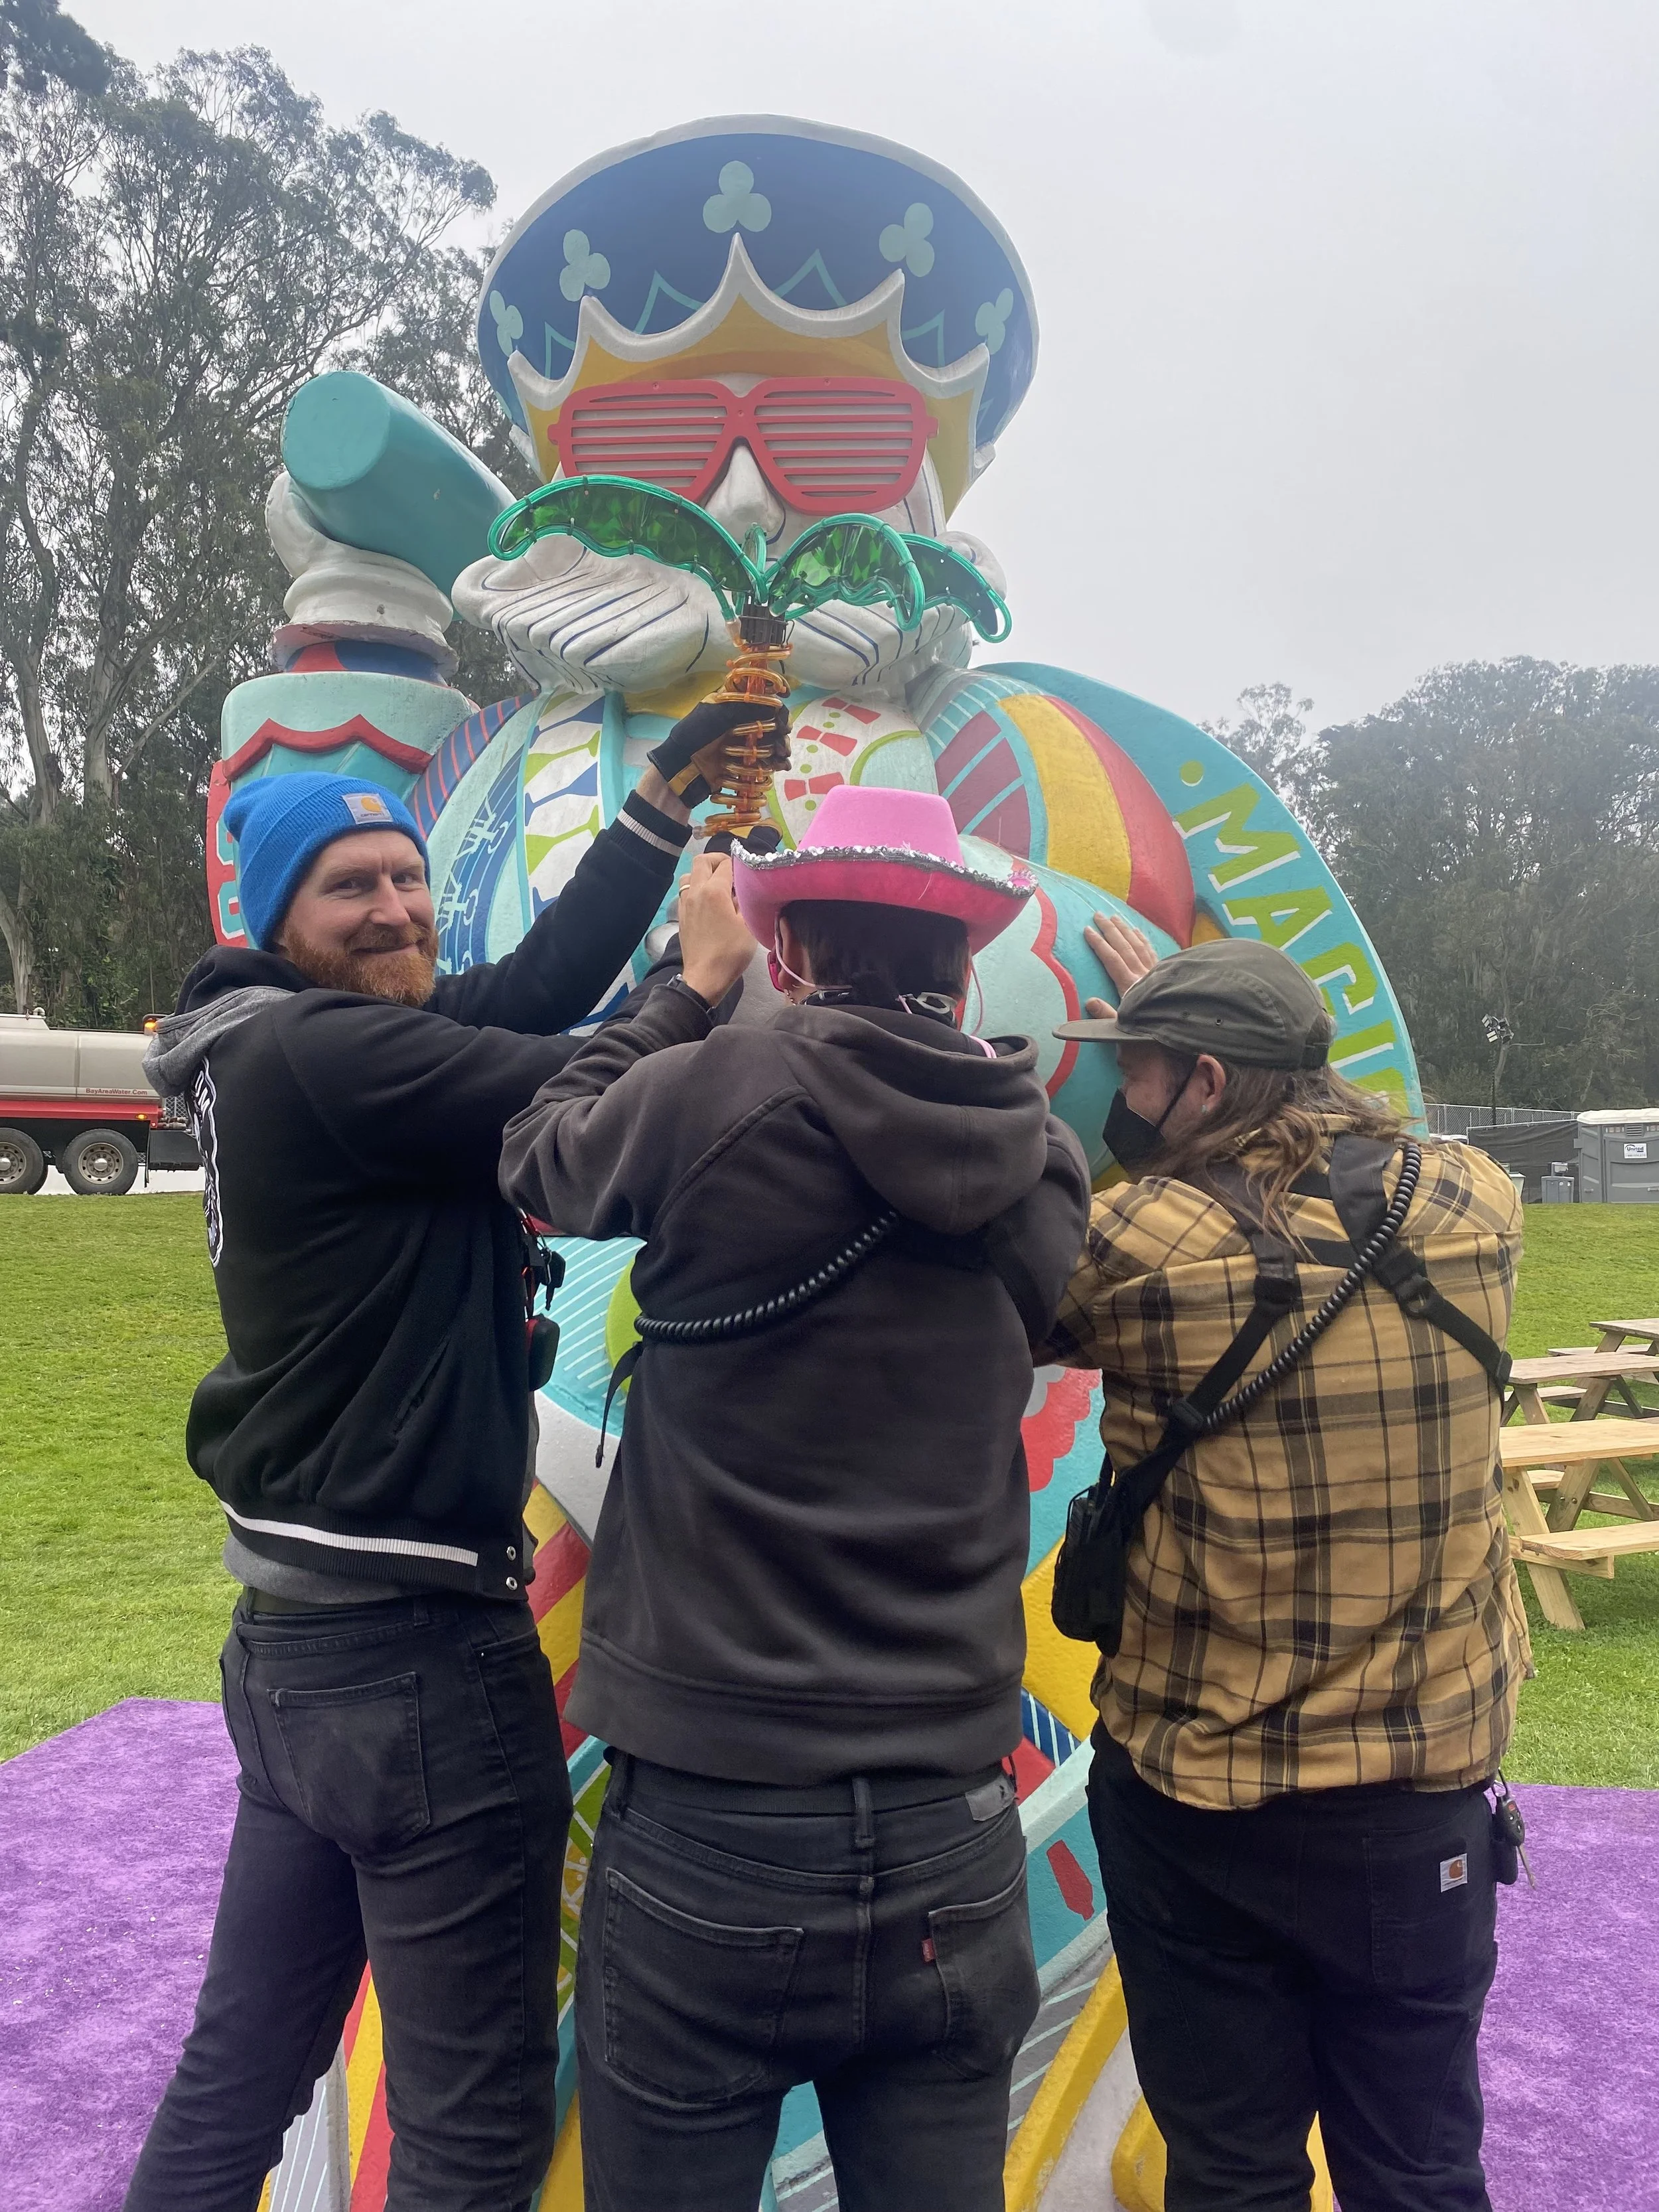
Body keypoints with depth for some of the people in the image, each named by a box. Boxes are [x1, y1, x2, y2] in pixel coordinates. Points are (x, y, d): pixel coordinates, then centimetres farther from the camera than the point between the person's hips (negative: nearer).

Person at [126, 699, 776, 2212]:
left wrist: (666, 806, 2)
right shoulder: (320, 1054, -18)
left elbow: (536, 986, 5)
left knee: (242, 2067, 24)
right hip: (419, 1657, -10)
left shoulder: (296, 1054, 10)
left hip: (292, 1641, 10)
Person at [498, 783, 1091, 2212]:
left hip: (713, 1830, -3)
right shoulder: (1045, 1159, -2)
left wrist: (694, 987, 16)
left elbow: (538, 1156, 6)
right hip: (954, 1838, 4)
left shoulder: (708, 1099, -13)